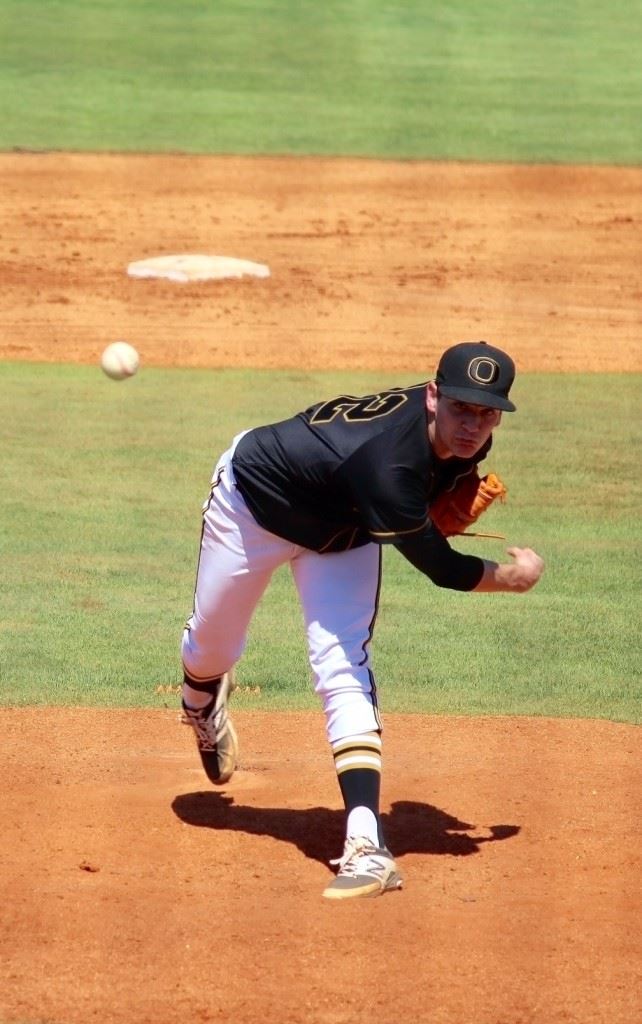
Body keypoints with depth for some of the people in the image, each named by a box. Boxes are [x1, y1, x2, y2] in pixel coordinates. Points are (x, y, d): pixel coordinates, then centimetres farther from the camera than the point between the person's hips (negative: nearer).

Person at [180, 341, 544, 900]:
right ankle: (203, 705, 58)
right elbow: (442, 568, -33)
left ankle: (366, 845, -27)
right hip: (256, 498, -5)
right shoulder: (387, 465, -46)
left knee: (343, 666, -15)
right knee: (212, 647, 18)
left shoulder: (465, 439, -23)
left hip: (342, 528, 5)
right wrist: (515, 576, -18)